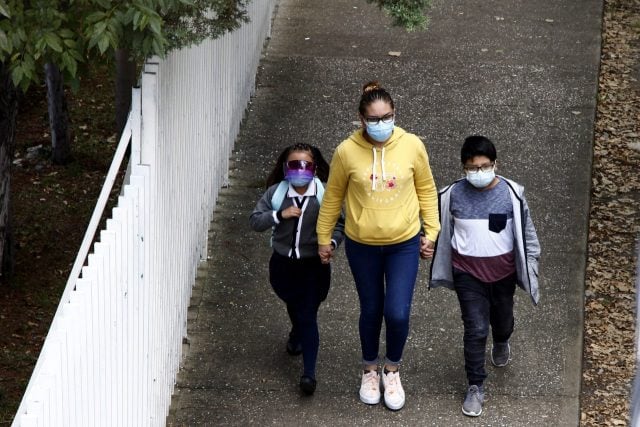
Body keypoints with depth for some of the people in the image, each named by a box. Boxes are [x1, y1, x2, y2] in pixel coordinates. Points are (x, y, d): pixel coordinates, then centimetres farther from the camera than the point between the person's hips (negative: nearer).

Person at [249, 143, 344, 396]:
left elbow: (339, 224, -5)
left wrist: (332, 242, -25)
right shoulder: (276, 192, -8)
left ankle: (309, 373, -5)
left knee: (308, 316, -7)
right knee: (293, 305, 27)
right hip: (282, 264, 3)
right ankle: (298, 335, 60)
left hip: (313, 265, -3)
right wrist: (279, 215, -24)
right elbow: (255, 221, -8)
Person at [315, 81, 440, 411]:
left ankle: (392, 371, 22)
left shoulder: (412, 146, -12)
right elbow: (333, 197, 0)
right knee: (371, 310, 14)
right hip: (362, 246, 0)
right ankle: (370, 371, 38)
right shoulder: (347, 152, -14)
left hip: (404, 244, 0)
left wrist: (430, 232, 4)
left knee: (397, 313, -5)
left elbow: (427, 191, 2)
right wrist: (323, 238, 6)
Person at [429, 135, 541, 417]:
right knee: (475, 329, -5)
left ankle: (501, 343, 58)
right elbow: (443, 232, 4)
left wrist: (531, 265, 0)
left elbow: (526, 231, -2)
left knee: (502, 320, 21)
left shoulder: (511, 193, -12)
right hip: (468, 273, -1)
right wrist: (442, 270, 7)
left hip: (503, 272, 1)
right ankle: (475, 387, 6)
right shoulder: (453, 195, -10)